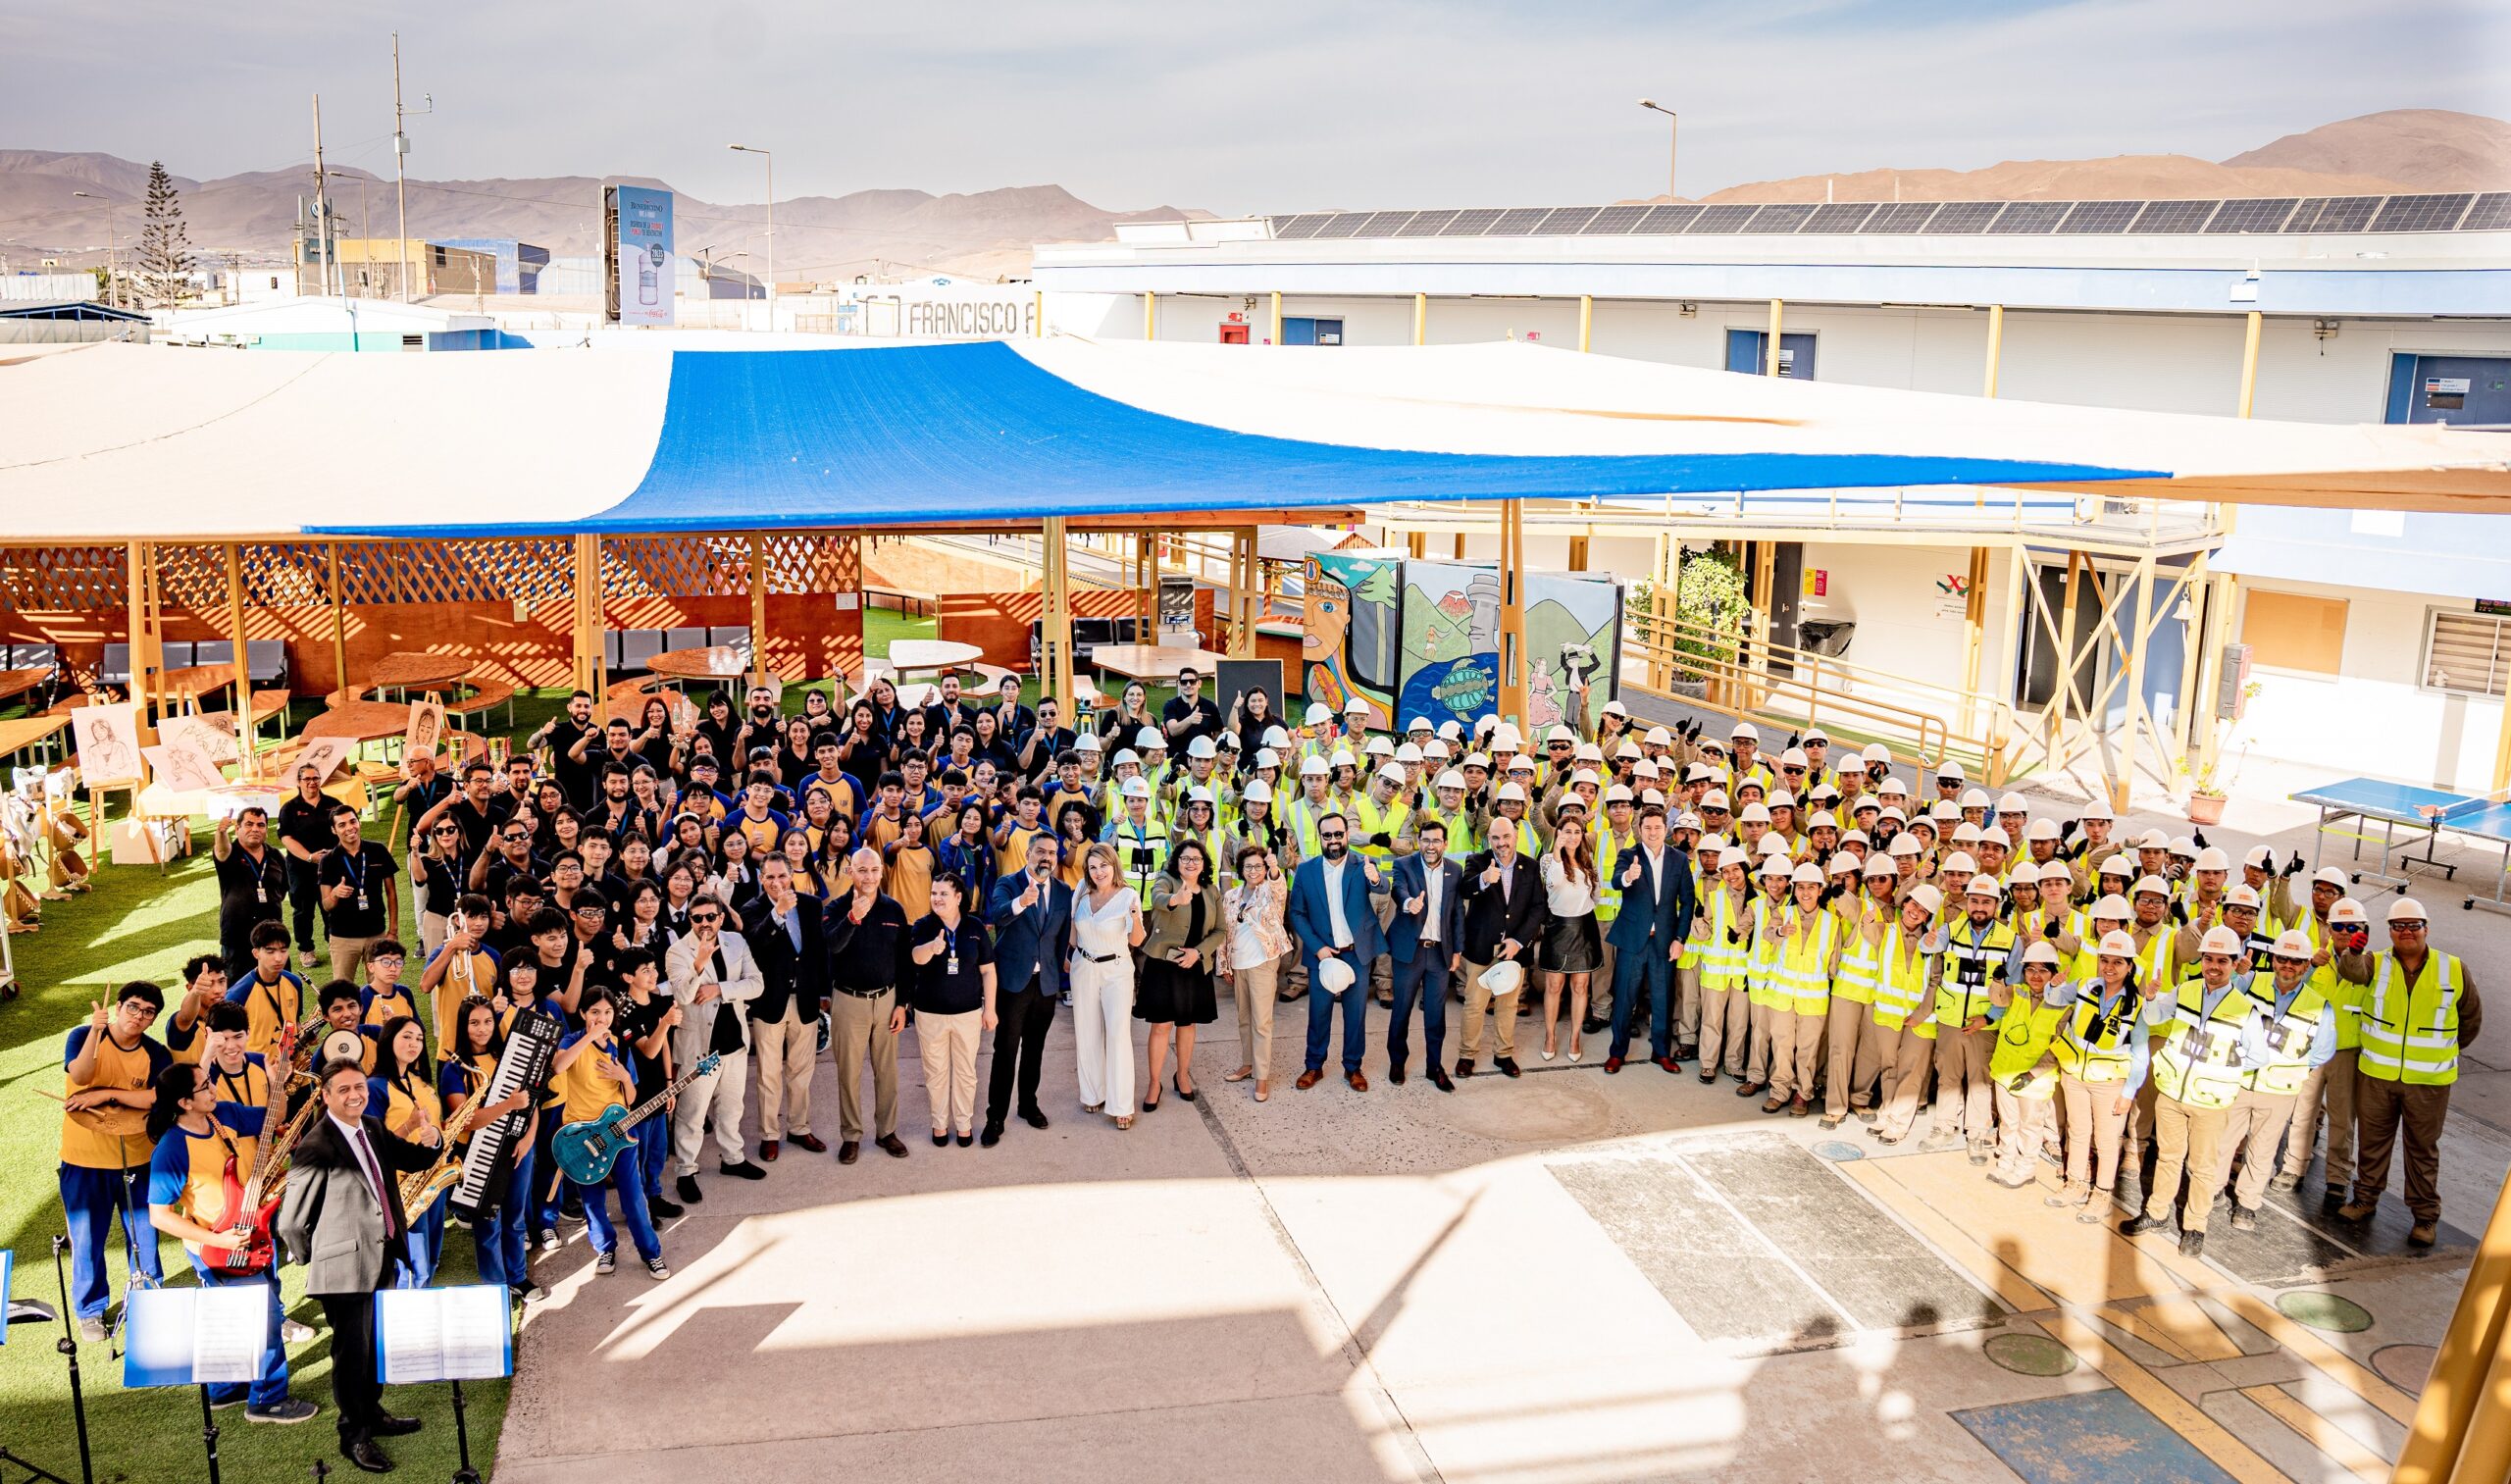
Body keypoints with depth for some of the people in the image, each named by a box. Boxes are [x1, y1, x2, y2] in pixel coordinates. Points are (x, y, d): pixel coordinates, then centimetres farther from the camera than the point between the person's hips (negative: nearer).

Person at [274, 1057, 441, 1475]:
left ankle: (372, 1414, 38)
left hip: (383, 1256, 8)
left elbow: (413, 1161, 14)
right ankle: (353, 1436, 19)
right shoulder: (317, 1147, -19)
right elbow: (290, 1221, -16)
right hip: (346, 1266, -7)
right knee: (352, 1351, 4)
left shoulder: (374, 1129, 5)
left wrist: (428, 1144, -8)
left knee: (376, 1343, 20)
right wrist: (313, 1260, -3)